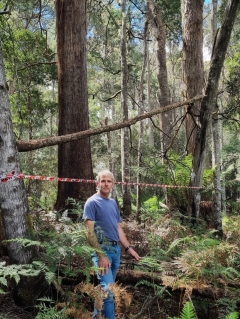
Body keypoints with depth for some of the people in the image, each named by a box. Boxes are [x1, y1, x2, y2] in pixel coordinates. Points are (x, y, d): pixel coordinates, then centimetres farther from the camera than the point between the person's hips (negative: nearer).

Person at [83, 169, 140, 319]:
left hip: (116, 249, 7)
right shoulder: (92, 202, -9)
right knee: (108, 290, -9)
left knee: (105, 288, 15)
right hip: (102, 249, -7)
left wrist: (129, 248, 13)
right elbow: (90, 232, -13)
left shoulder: (113, 203, 13)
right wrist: (101, 255, -18)